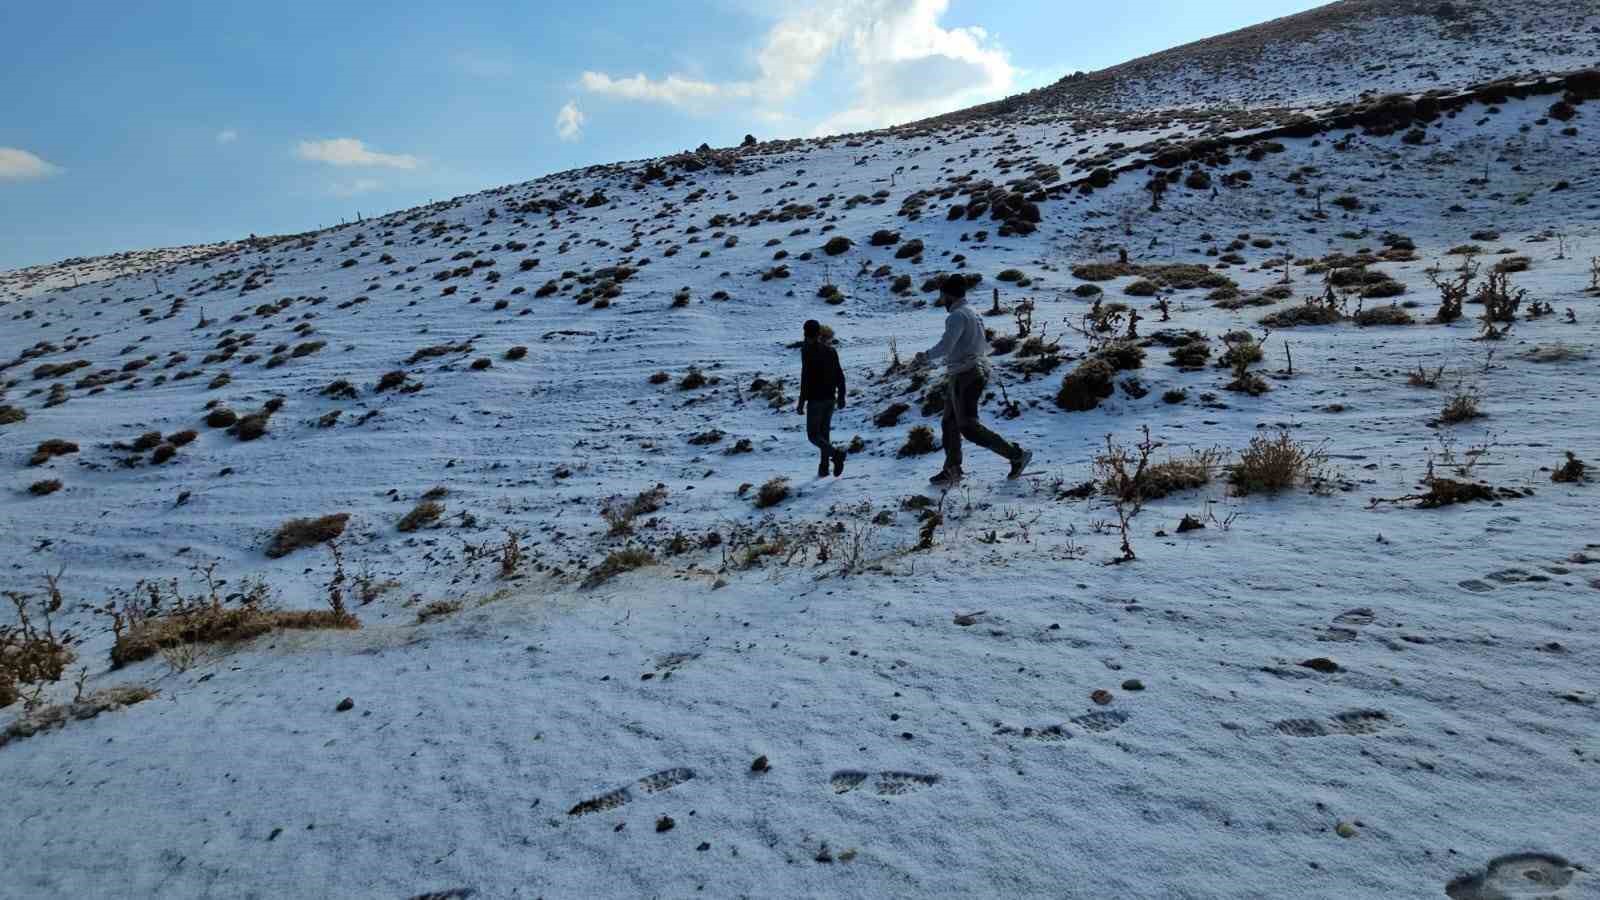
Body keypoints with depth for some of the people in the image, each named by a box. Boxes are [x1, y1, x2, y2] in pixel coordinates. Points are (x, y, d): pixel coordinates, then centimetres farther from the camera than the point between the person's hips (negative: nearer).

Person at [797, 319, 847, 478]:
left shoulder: (808, 351, -13)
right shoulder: (831, 349, 6)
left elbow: (806, 378, -18)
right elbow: (840, 375, 8)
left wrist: (801, 403, -14)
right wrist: (841, 397, 16)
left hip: (815, 399, -6)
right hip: (830, 398, 6)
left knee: (813, 435, 1)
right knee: (824, 432, 16)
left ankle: (836, 453, -19)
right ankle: (824, 467, 14)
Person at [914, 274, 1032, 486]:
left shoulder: (957, 316, -15)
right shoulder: (972, 313, 16)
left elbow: (945, 346, -24)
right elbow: (985, 347, 21)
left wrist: (925, 356, -7)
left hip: (964, 377, -10)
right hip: (977, 371, 10)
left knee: (969, 426, -8)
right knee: (950, 423, 14)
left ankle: (1016, 455, -6)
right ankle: (952, 472, 17)